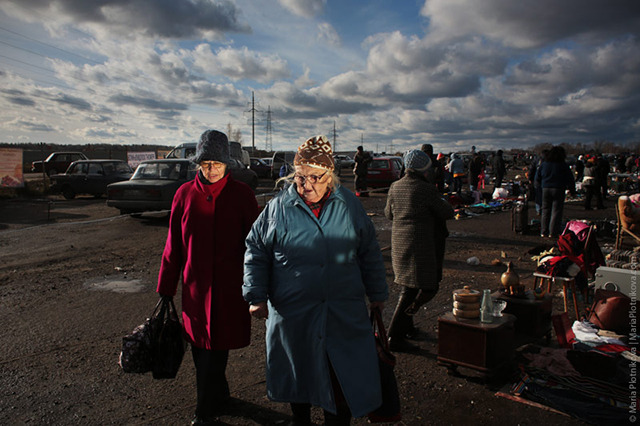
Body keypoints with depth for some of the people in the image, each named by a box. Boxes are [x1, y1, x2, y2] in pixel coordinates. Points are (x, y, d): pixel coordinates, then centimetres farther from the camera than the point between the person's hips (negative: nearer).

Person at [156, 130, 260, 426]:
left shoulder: (241, 194, -5)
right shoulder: (185, 194, 1)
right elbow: (173, 246, 6)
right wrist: (165, 290, 7)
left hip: (229, 289, -2)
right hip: (195, 287, 3)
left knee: (214, 350, 2)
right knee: (201, 349, 13)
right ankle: (220, 396, 40)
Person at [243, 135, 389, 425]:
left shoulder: (349, 206, 2)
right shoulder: (278, 208, -3)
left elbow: (369, 254, 10)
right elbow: (256, 252, 4)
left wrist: (377, 294, 14)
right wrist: (257, 297, 0)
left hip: (345, 315, 1)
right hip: (292, 316, 0)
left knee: (345, 379, 6)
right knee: (298, 376, 18)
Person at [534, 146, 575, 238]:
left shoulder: (544, 164, 5)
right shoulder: (563, 165, -5)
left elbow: (537, 176, 12)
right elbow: (570, 179, -1)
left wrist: (540, 185, 25)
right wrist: (572, 190, 8)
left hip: (545, 189, 4)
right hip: (558, 190, -4)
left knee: (545, 210, 11)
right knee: (556, 211, 0)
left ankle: (544, 231, 11)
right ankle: (553, 233, -3)